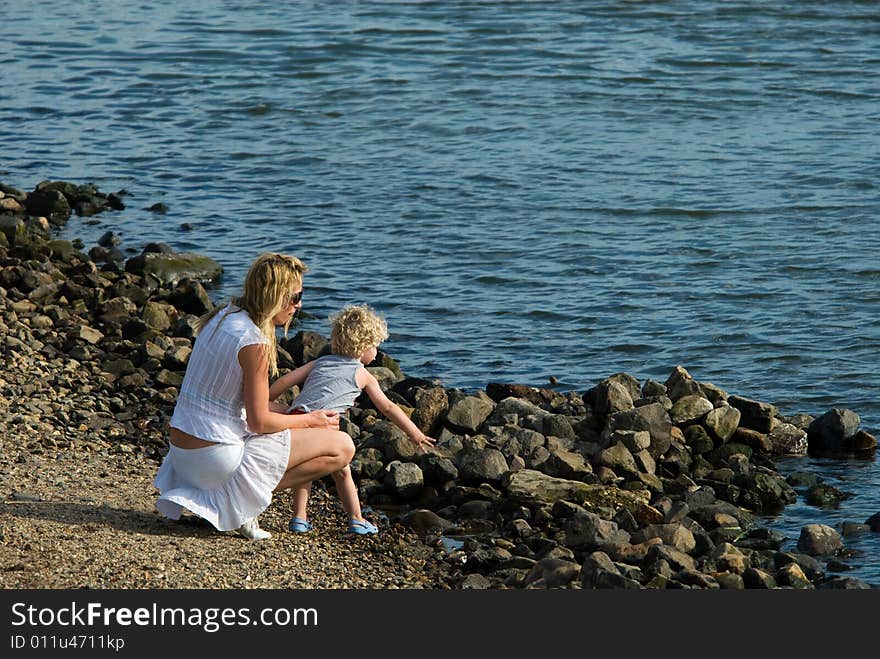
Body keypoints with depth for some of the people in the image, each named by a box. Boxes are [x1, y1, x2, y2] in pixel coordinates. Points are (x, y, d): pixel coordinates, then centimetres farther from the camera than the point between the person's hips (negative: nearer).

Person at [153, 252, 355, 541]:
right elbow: (259, 422, -14)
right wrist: (309, 420, 2)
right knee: (341, 447, -3)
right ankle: (241, 498, -4)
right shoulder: (255, 342, -19)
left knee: (282, 412, 35)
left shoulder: (221, 317, 7)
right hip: (216, 460, -9)